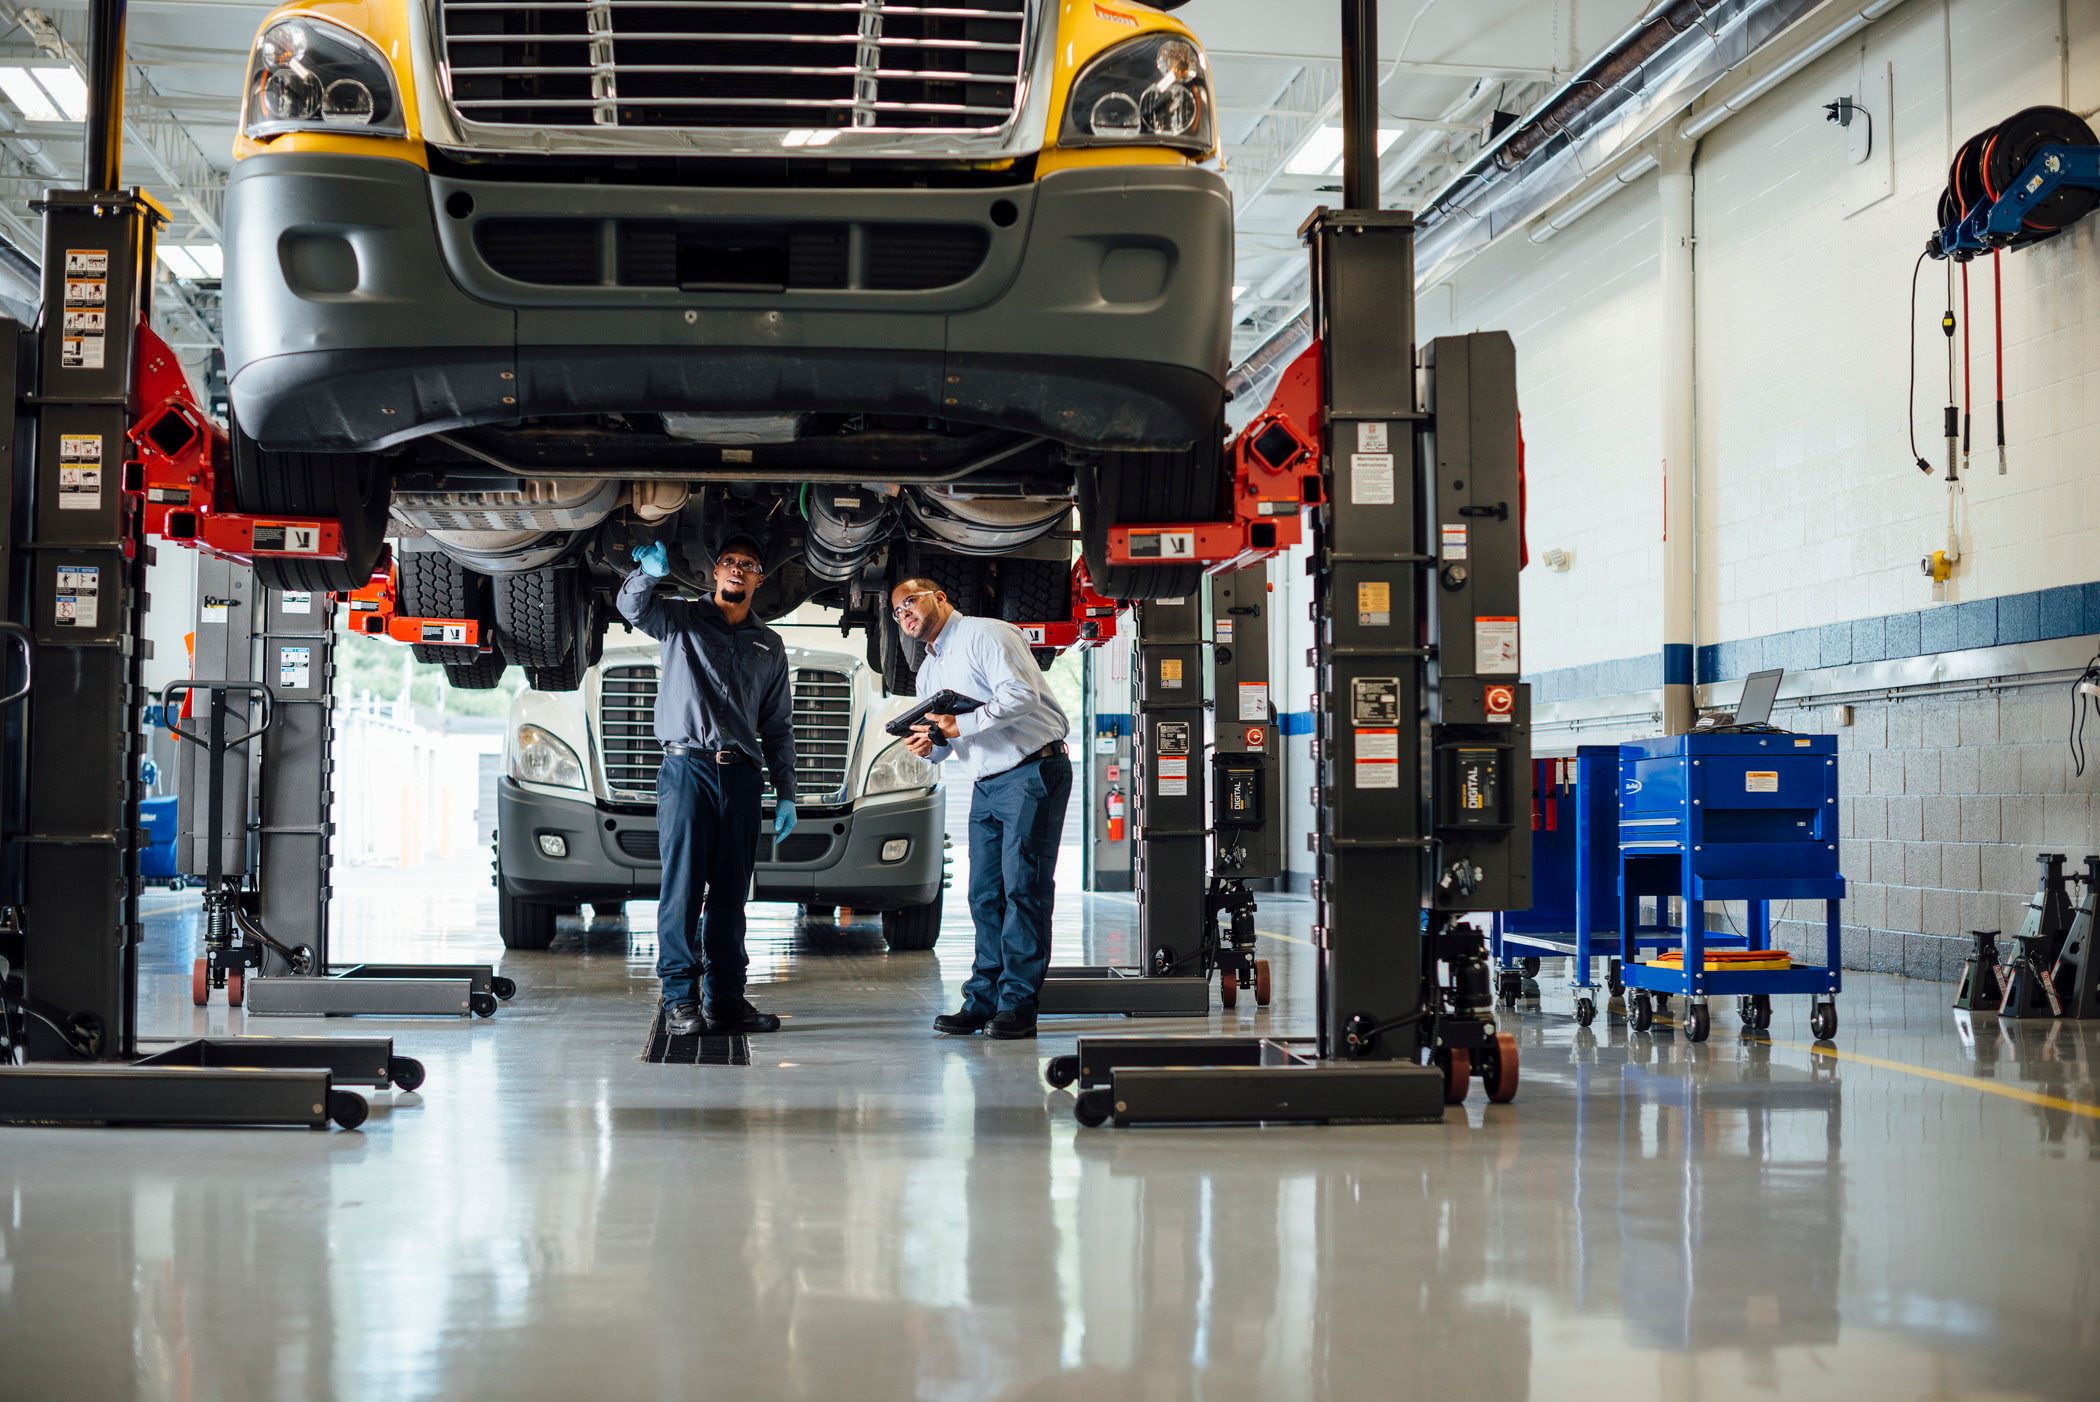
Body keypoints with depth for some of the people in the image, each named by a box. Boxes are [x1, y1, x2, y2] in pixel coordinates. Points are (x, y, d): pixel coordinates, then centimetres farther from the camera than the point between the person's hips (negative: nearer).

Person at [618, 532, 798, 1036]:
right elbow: (633, 607, -11)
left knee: (731, 894, 5)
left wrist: (786, 793, 12)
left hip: (741, 774, 4)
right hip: (686, 768, -4)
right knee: (682, 886, -9)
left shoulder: (769, 645, 20)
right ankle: (680, 1001, -8)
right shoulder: (682, 619, 10)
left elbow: (778, 726, 20)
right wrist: (649, 573, -33)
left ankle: (726, 999, 9)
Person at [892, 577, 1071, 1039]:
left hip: (1032, 772, -9)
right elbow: (948, 738, 21)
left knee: (1022, 887, -10)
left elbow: (1022, 694, -20)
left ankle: (1018, 1004, -10)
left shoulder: (986, 634, -7)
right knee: (984, 894, 5)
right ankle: (984, 999, 9)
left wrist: (961, 725, -21)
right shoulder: (928, 672, 20)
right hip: (986, 785, 9)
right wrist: (929, 746, -3)